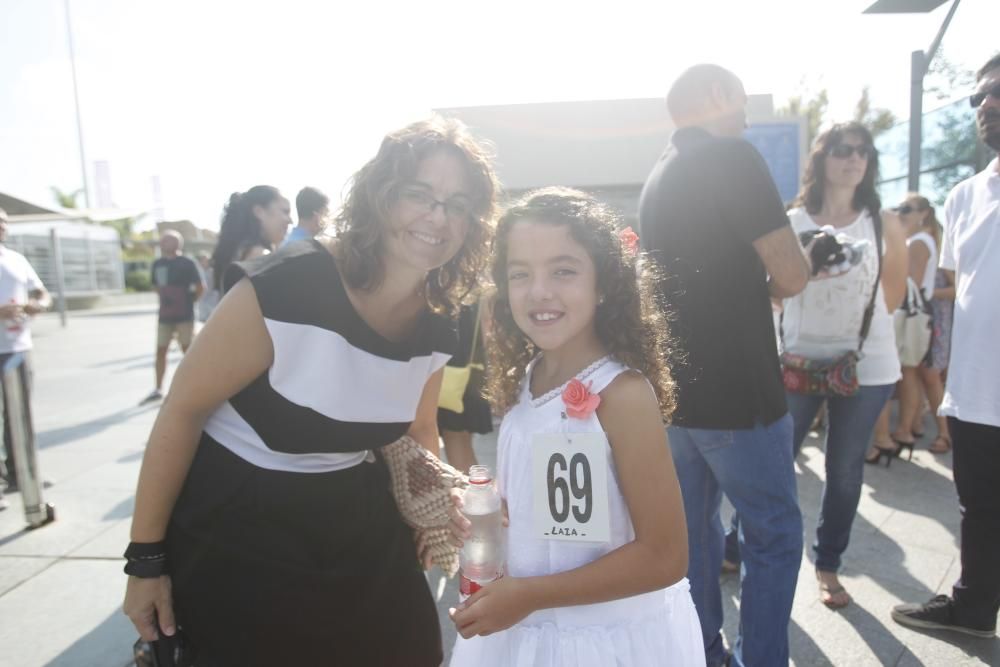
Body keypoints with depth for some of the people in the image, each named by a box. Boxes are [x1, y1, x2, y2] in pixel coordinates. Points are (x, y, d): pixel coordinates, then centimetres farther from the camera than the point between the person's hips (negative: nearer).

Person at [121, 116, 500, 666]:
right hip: (233, 534, -5)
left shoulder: (436, 329, -6)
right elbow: (182, 411, -16)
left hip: (360, 535, 6)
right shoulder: (286, 287, -25)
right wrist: (146, 558, -9)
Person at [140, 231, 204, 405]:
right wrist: (165, 301, 11)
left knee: (187, 349, 0)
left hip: (184, 316, -5)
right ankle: (158, 389, 15)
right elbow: (157, 286, 21)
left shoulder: (187, 263, -8)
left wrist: (189, 302, -1)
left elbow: (200, 287, -5)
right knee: (160, 351, 7)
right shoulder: (157, 264, 8)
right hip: (165, 316, 5)